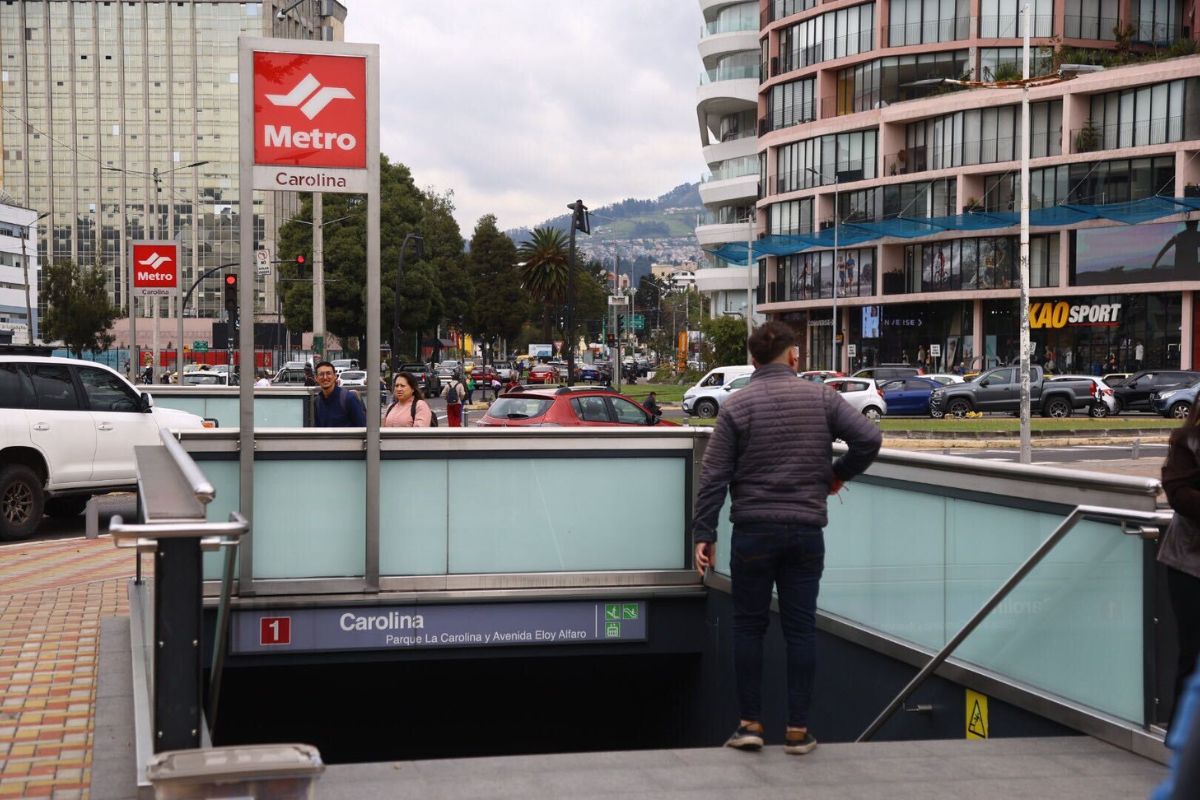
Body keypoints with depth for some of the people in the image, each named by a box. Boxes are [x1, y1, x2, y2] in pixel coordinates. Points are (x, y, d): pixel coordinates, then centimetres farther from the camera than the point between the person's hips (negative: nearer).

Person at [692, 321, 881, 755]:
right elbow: (869, 438, -6)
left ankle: (751, 723, 10)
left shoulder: (737, 405, -1)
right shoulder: (820, 397, 2)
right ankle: (798, 730, 8)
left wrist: (704, 533, -1)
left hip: (753, 530, -1)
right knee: (801, 628, 6)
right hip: (807, 530, 1)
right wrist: (839, 474, 11)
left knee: (749, 626, 9)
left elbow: (714, 475, -5)